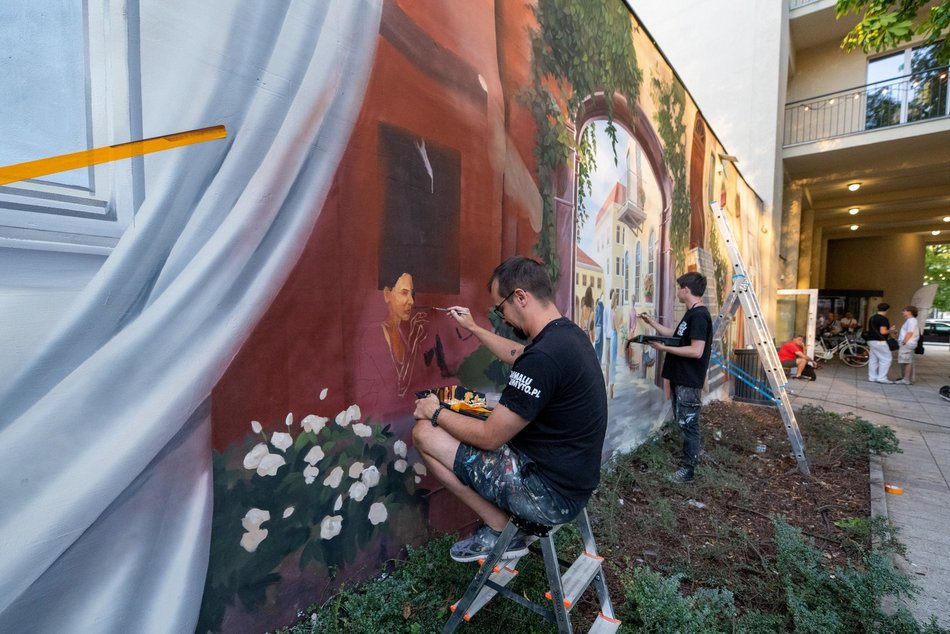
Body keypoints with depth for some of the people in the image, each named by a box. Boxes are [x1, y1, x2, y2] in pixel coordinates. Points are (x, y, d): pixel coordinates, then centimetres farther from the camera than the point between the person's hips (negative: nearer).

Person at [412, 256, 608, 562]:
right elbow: (517, 355, 23)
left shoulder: (543, 356, -29)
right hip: (573, 479, 10)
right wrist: (473, 328, 28)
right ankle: (509, 520, 15)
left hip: (551, 492, -9)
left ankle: (503, 530, 3)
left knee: (424, 433, -7)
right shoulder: (570, 333, 1)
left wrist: (436, 412, -4)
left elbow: (489, 437, -20)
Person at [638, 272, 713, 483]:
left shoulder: (699, 315, -19)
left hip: (689, 382, -10)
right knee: (682, 422, 18)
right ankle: (688, 459, 31)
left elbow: (696, 351, -26)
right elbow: (676, 335, 23)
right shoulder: (691, 314, 12)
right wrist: (652, 322, 23)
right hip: (680, 378, 10)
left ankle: (688, 469, 13)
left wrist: (664, 348, -21)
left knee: (688, 424, 1)